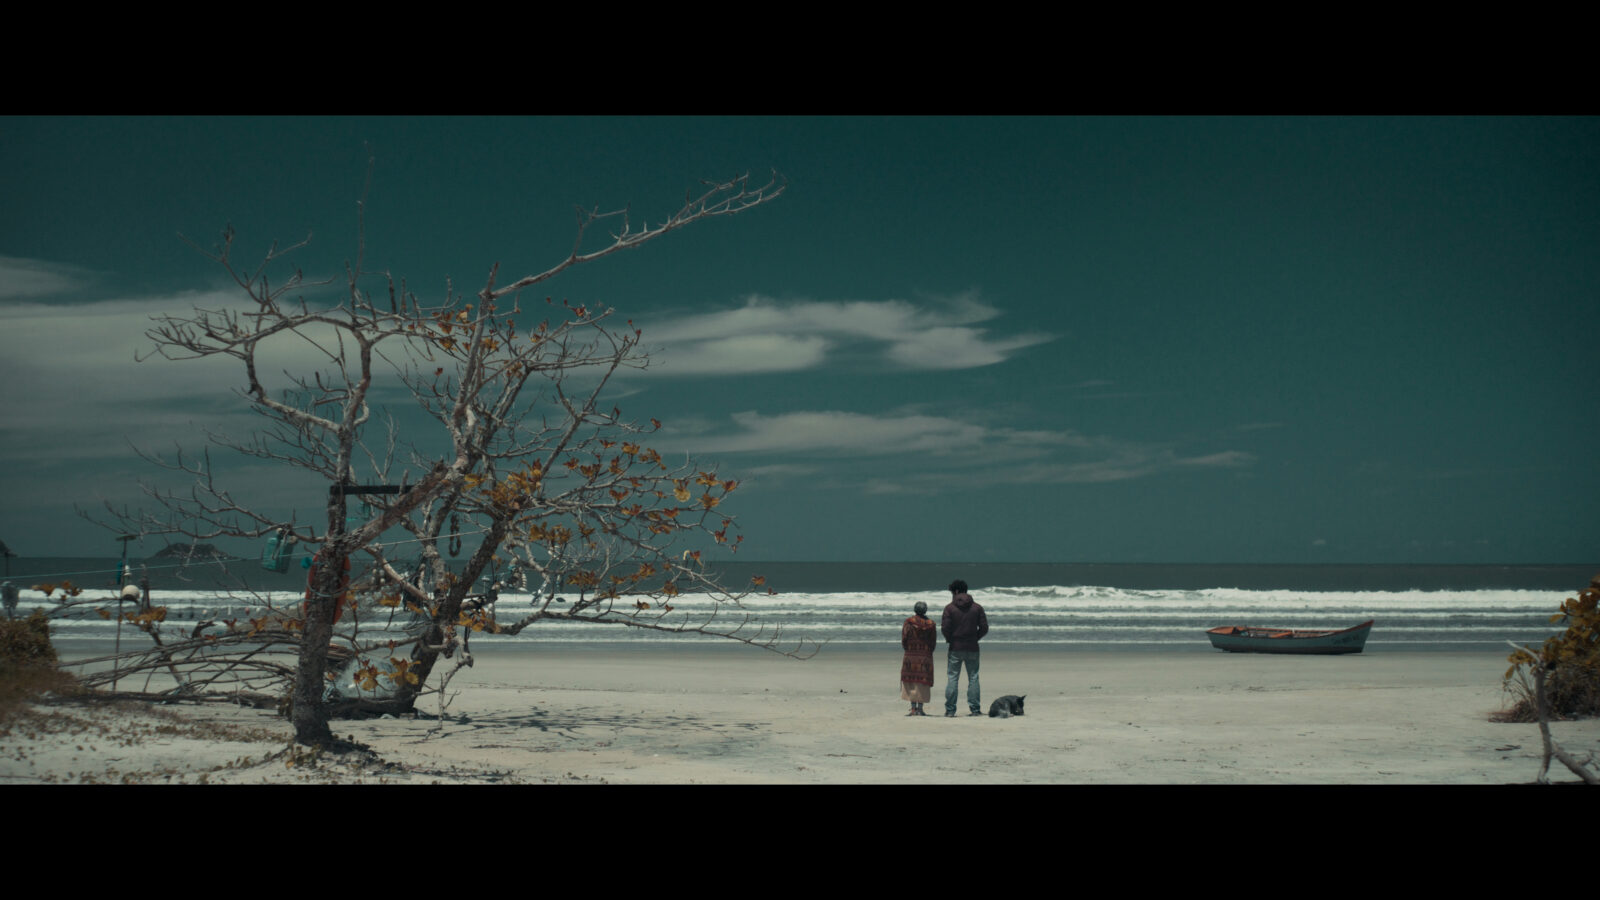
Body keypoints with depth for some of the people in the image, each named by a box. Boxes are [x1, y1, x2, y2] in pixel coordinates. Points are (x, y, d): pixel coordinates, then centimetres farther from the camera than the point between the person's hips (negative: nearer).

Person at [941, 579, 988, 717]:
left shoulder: (950, 608, -5)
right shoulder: (977, 607, 3)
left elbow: (945, 628, -11)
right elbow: (984, 628, 0)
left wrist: (949, 639, 7)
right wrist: (974, 638, 12)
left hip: (955, 648, -2)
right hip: (972, 648, 2)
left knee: (952, 678, 3)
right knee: (973, 678, 7)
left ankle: (950, 709, 0)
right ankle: (975, 709, 3)